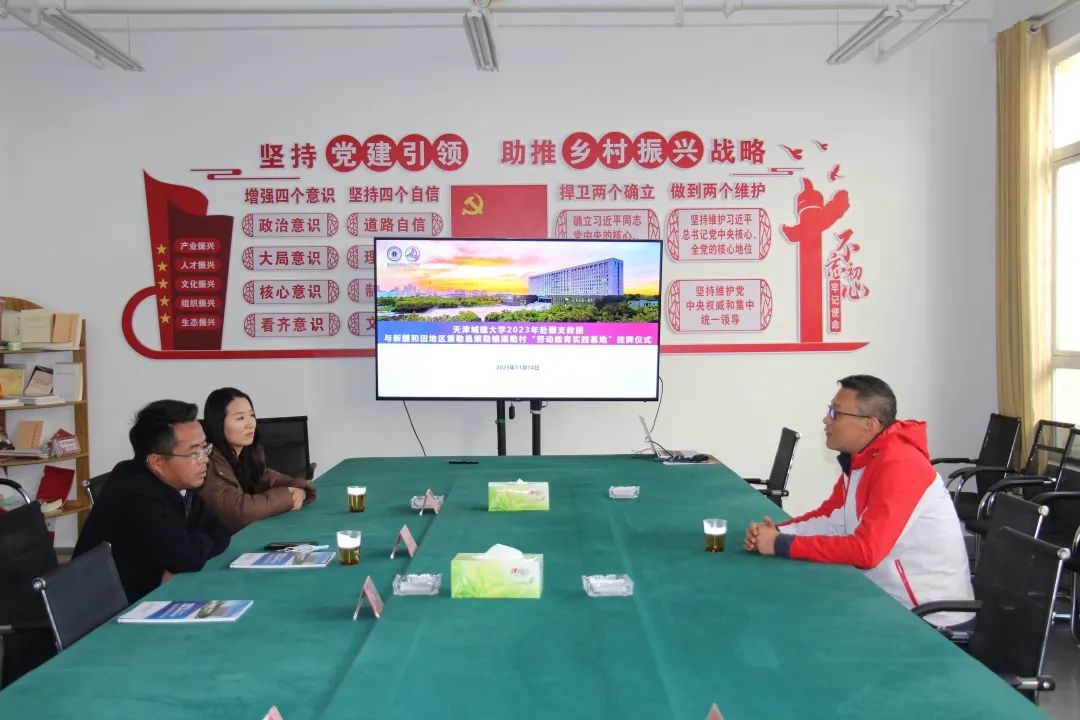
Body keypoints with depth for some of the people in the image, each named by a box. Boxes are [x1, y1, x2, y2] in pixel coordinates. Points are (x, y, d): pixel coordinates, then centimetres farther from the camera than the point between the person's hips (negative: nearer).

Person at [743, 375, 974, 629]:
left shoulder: (898, 465, -25)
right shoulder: (858, 458, 5)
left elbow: (866, 550, -31)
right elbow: (830, 518, 8)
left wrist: (781, 545, -25)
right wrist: (776, 531, -10)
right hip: (894, 600, 8)